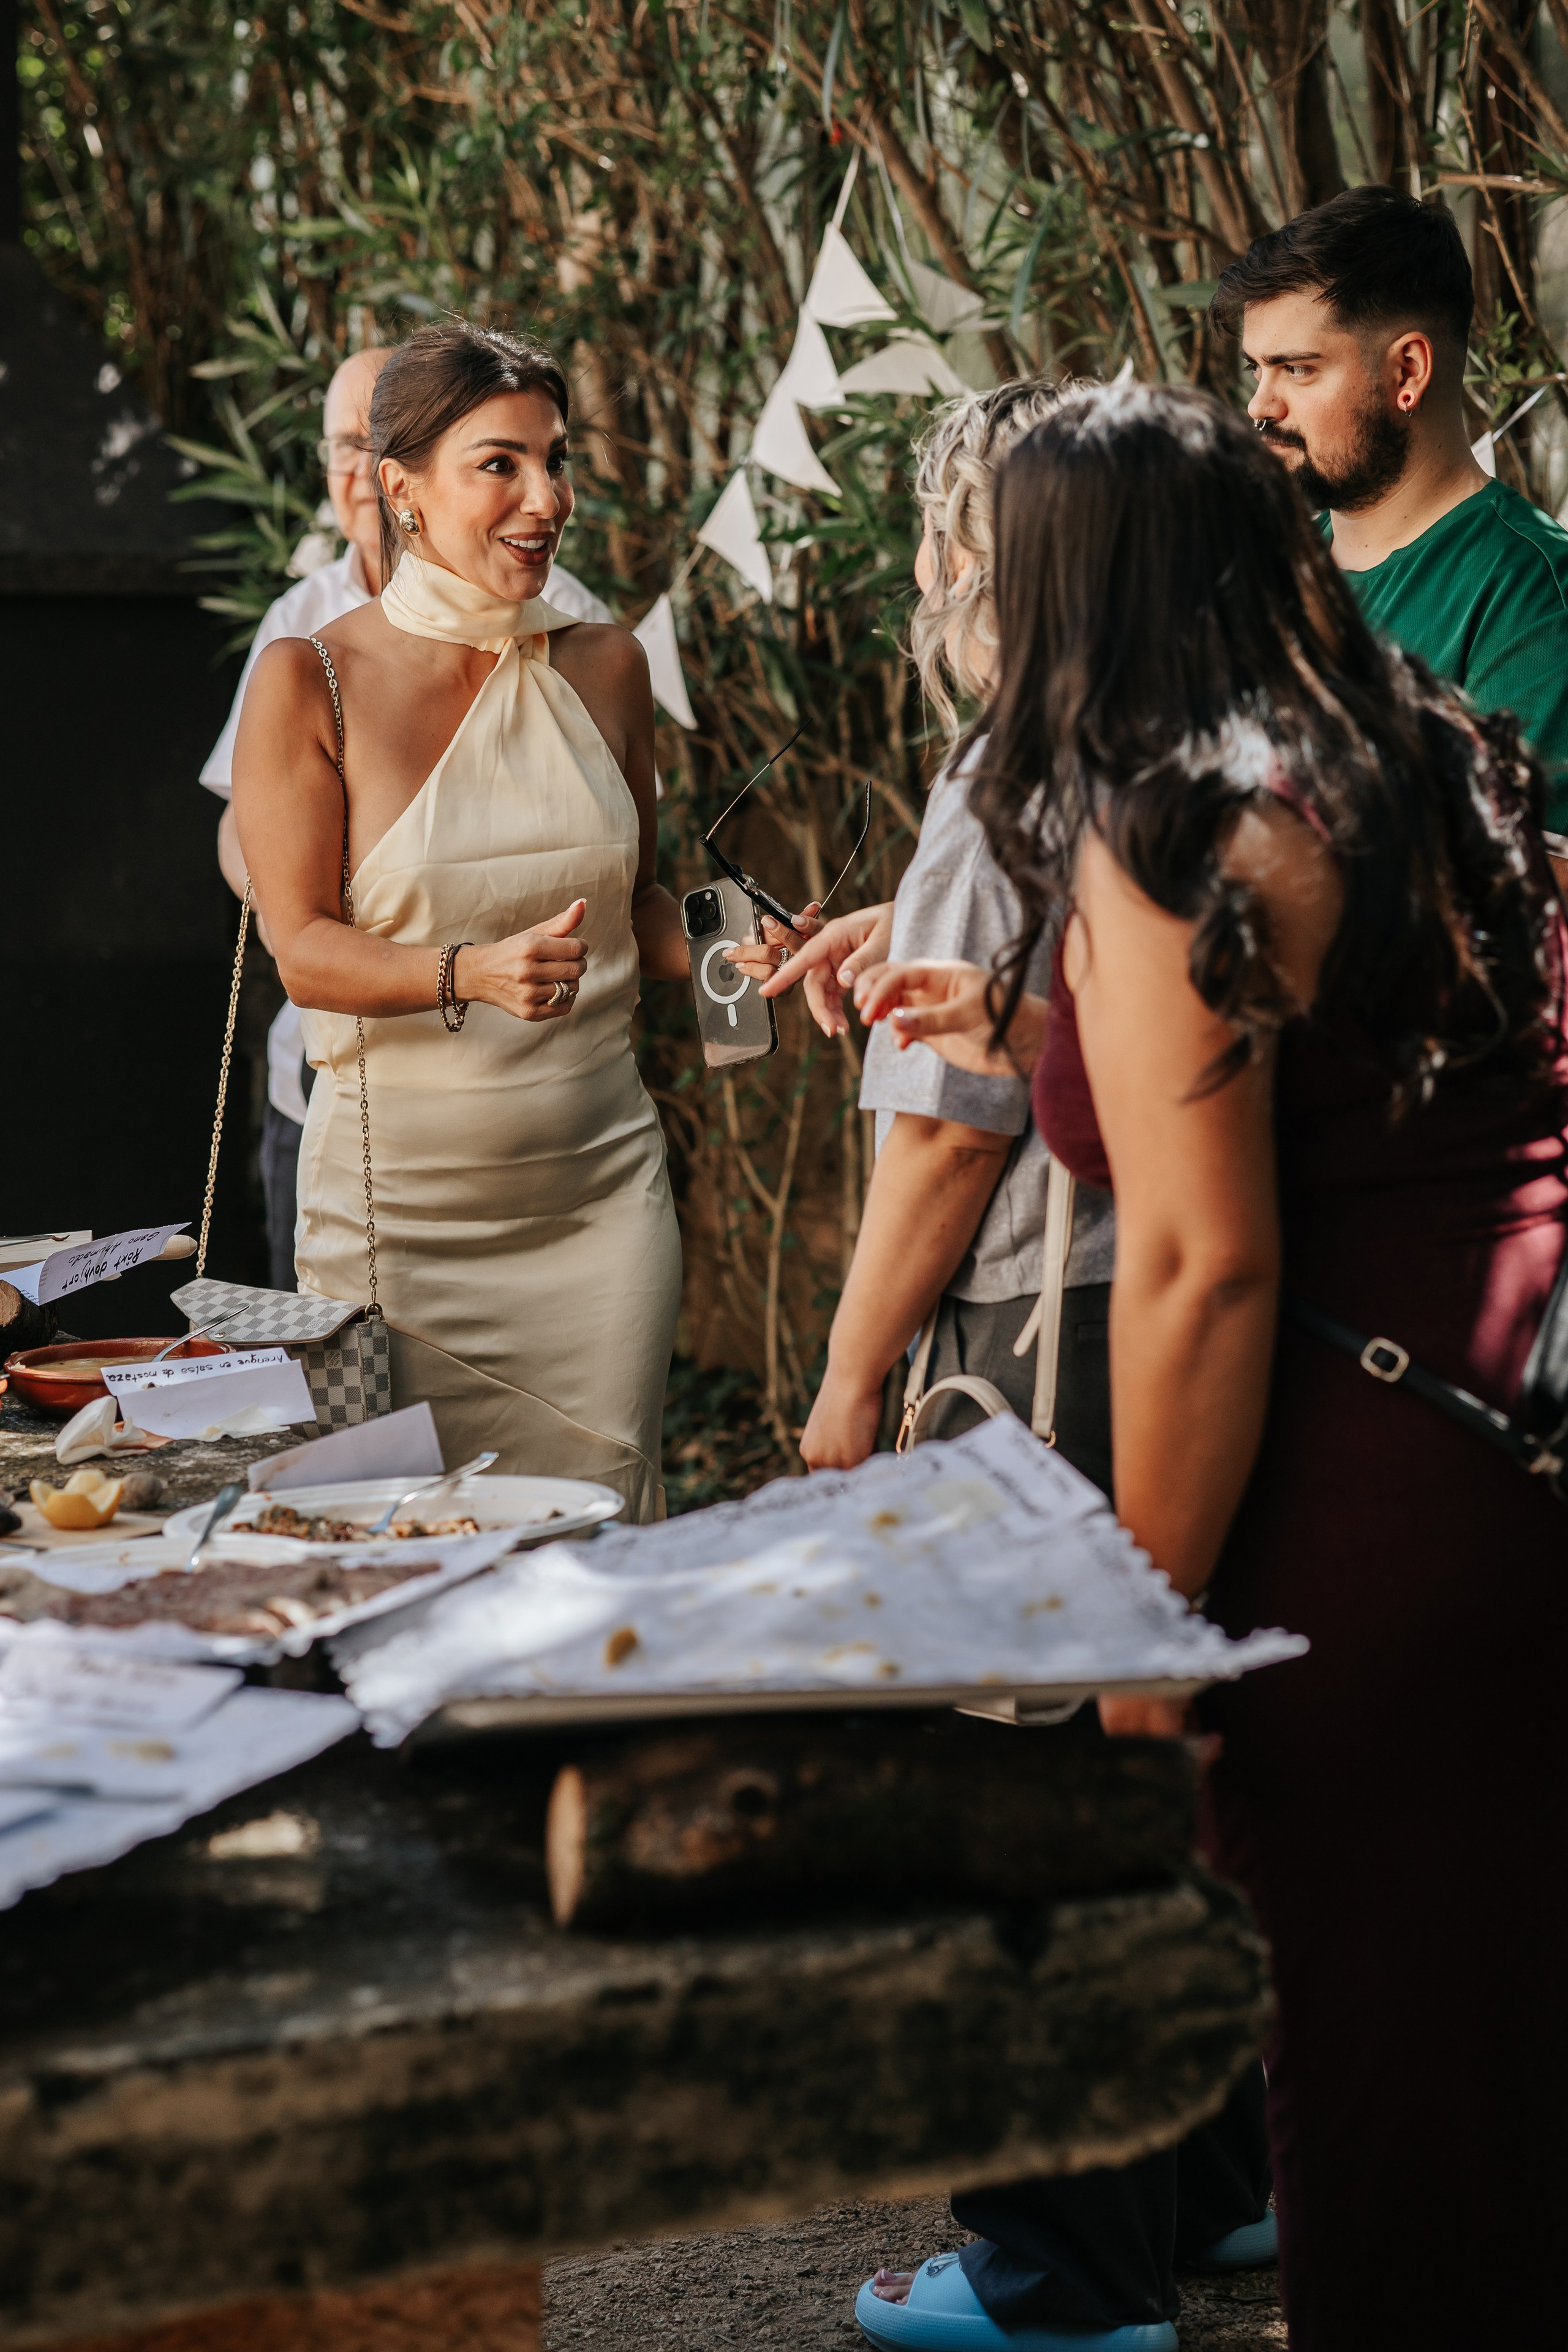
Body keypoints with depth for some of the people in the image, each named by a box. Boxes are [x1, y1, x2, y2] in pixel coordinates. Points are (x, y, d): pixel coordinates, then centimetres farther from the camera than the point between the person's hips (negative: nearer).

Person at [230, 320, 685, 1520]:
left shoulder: (605, 667, 7)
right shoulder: (310, 682, -5)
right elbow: (304, 949, -10)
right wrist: (474, 974, -26)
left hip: (599, 1183, 3)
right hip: (401, 1190, -3)